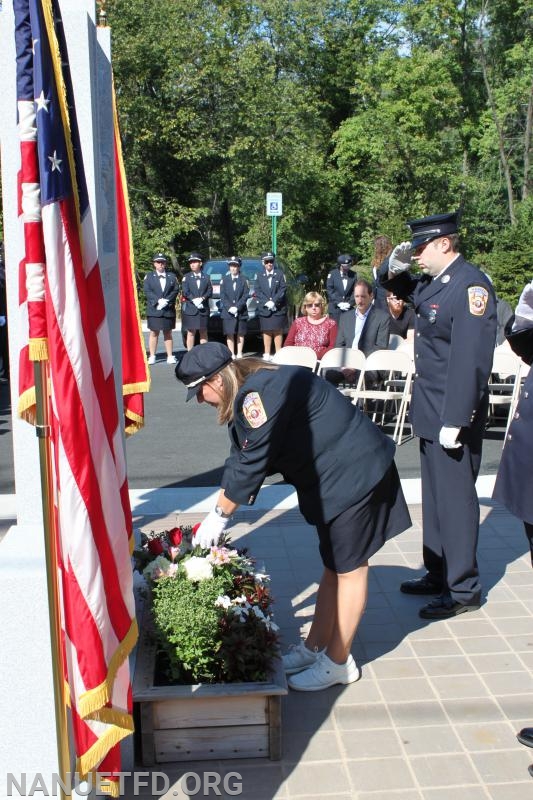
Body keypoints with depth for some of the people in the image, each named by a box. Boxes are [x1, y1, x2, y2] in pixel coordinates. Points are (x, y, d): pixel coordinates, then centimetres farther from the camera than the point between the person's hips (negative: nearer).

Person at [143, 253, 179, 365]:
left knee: (168, 333, 5)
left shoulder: (172, 276, 11)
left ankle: (170, 356, 7)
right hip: (154, 309, -1)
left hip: (169, 309, 1)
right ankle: (152, 356, 2)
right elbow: (147, 291, -3)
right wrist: (158, 301, -16)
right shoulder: (149, 276, 7)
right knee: (154, 333, 0)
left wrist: (166, 301, -12)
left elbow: (175, 290, 2)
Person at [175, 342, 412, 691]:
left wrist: (219, 516, -10)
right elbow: (241, 460, 11)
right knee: (334, 566, 17)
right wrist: (218, 515, 9)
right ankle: (315, 648, 29)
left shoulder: (259, 395, -25)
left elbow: (250, 465, -22)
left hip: (355, 474, -10)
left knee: (348, 568, 3)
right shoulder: (250, 392, 7)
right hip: (338, 475, 10)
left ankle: (339, 663, 16)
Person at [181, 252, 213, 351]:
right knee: (191, 332, -1)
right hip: (190, 309, -1)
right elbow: (185, 292, -3)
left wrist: (202, 298, -15)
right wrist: (194, 300, -17)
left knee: (203, 332, 4)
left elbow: (210, 291, 3)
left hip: (203, 309, 1)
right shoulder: (186, 277, 8)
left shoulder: (206, 277, 12)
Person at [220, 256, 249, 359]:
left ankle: (239, 354, 9)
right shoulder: (224, 280, 7)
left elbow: (245, 295, -2)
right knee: (230, 334, -2)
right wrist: (229, 308, -11)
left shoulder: (244, 280, 5)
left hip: (241, 312, 0)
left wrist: (237, 307, -13)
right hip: (227, 312, 0)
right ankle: (232, 354, 2)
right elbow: (222, 296, 2)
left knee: (240, 334, 3)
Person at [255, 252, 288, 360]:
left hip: (278, 308, -2)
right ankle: (267, 354, 7)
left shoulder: (280, 274, 2)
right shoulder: (260, 276, 9)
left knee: (278, 331, -1)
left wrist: (274, 301, -13)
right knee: (266, 332, 3)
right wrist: (266, 302, -10)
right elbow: (257, 291, 4)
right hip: (264, 309, 2)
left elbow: (283, 289, -3)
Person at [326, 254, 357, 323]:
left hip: (348, 308, 1)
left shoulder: (354, 275, 6)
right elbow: (329, 290, -4)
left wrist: (349, 303, -11)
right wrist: (338, 303, -12)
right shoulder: (332, 274, 1)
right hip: (335, 308, -1)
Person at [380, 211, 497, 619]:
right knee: (436, 497, 17)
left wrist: (455, 421, -25)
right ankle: (439, 573, 31)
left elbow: (471, 359, -24)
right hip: (431, 411, 9)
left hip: (454, 416, -9)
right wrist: (396, 267, 8)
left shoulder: (471, 286, -19)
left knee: (455, 497, 1)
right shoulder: (432, 283, 9)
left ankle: (463, 589, 14)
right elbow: (400, 289, 31)